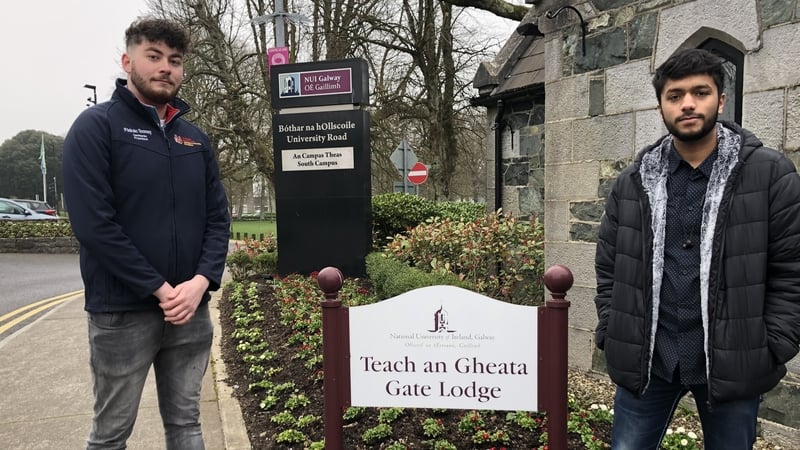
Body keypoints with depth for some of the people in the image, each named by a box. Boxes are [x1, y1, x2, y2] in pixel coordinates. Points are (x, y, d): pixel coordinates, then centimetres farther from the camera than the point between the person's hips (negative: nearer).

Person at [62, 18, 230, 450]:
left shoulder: (195, 138, 11)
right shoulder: (96, 126, -5)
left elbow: (218, 217, 6)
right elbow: (92, 223, -15)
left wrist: (201, 282, -9)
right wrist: (158, 288, -16)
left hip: (191, 309, 5)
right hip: (122, 312, -4)